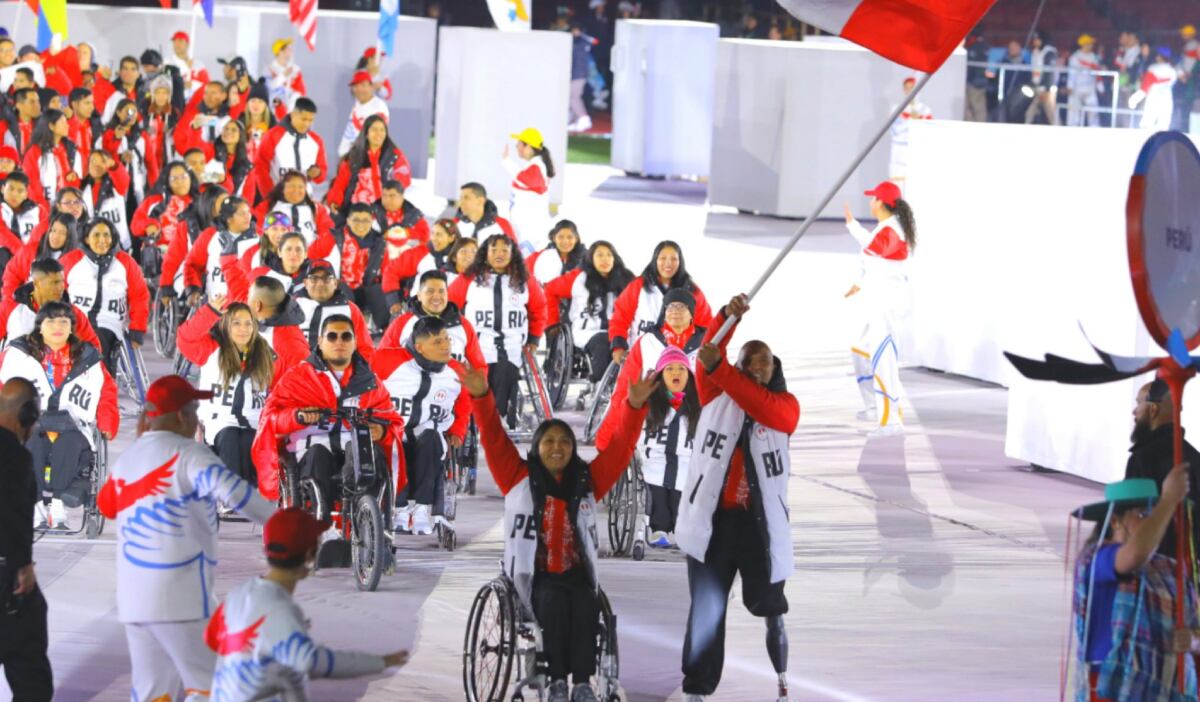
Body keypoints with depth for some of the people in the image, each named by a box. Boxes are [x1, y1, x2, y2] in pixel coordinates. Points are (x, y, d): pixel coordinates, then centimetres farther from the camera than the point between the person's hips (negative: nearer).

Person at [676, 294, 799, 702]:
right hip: (713, 517, 0)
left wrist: (719, 369, -30)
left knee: (770, 607, 14)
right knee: (706, 609, -5)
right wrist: (727, 318, -27)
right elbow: (706, 361, -10)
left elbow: (758, 405, -18)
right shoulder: (716, 396, 9)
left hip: (759, 520, 0)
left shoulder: (786, 404, 4)